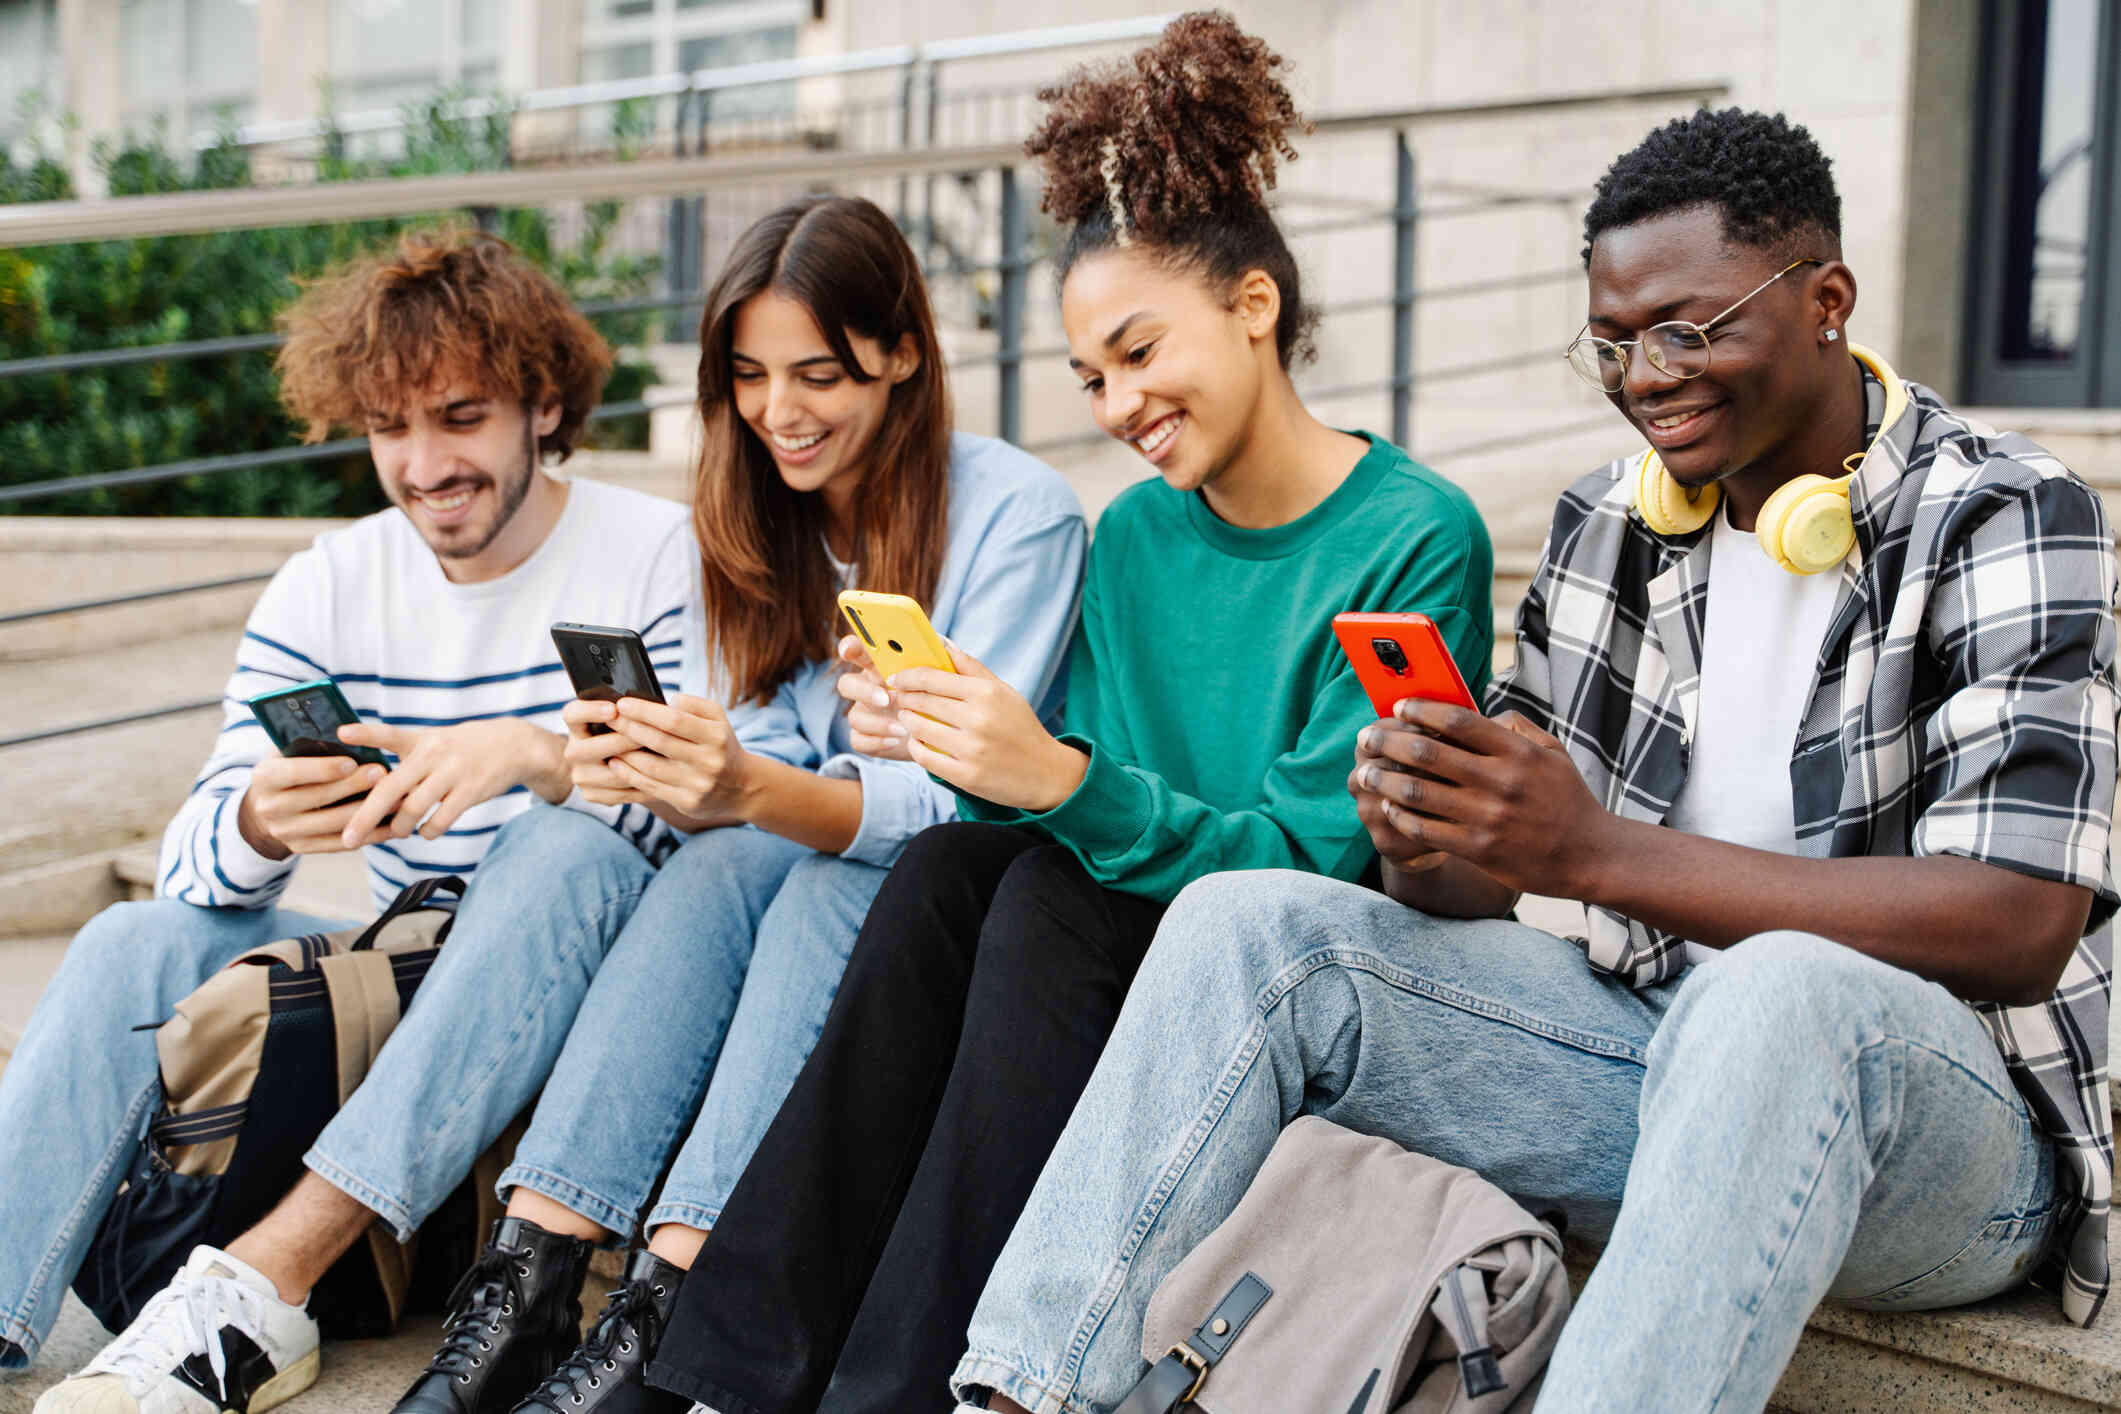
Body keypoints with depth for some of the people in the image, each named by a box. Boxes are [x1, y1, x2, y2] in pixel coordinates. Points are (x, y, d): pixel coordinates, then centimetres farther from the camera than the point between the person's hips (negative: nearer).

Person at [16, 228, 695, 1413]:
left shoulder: (657, 554, -7)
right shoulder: (328, 589, 3)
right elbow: (193, 864, -5)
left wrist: (535, 752, -38)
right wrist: (259, 826, -31)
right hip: (404, 965, 4)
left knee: (567, 847, -33)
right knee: (138, 942, -17)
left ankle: (264, 1283, -37)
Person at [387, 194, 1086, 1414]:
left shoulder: (1017, 514, -12)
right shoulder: (764, 524, 7)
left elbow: (959, 800, -20)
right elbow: (757, 790, 1)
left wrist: (760, 790, -39)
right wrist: (671, 782, -23)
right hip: (790, 889, 5)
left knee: (821, 886, -32)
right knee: (719, 860, -26)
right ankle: (533, 1280, -33)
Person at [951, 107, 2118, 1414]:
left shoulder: (2007, 524, -10)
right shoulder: (1605, 525, 8)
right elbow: (1479, 883, 9)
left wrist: (1600, 853, -29)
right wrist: (1425, 844, -18)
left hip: (1954, 1116, -5)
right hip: (1650, 1048, 6)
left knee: (1777, 997, -41)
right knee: (1247, 925, -10)